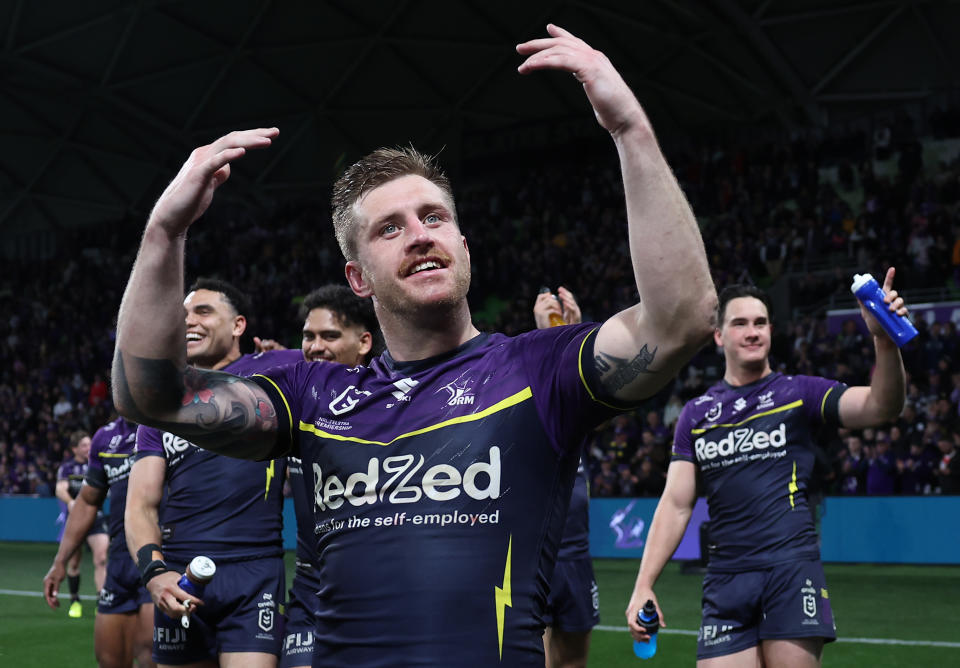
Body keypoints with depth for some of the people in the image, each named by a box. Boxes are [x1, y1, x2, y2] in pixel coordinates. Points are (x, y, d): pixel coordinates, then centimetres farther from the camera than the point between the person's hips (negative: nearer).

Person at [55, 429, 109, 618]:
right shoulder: (67, 468, 2)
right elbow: (60, 489, -13)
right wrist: (70, 501, -33)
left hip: (95, 517, 0)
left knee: (101, 558, -15)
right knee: (73, 563, 4)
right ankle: (75, 601, 23)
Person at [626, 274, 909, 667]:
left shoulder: (799, 392, 5)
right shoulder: (696, 414, 14)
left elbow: (881, 407, -11)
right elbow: (676, 505, 11)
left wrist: (885, 342, -30)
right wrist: (643, 586, 2)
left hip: (791, 568, -3)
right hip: (725, 578, 3)